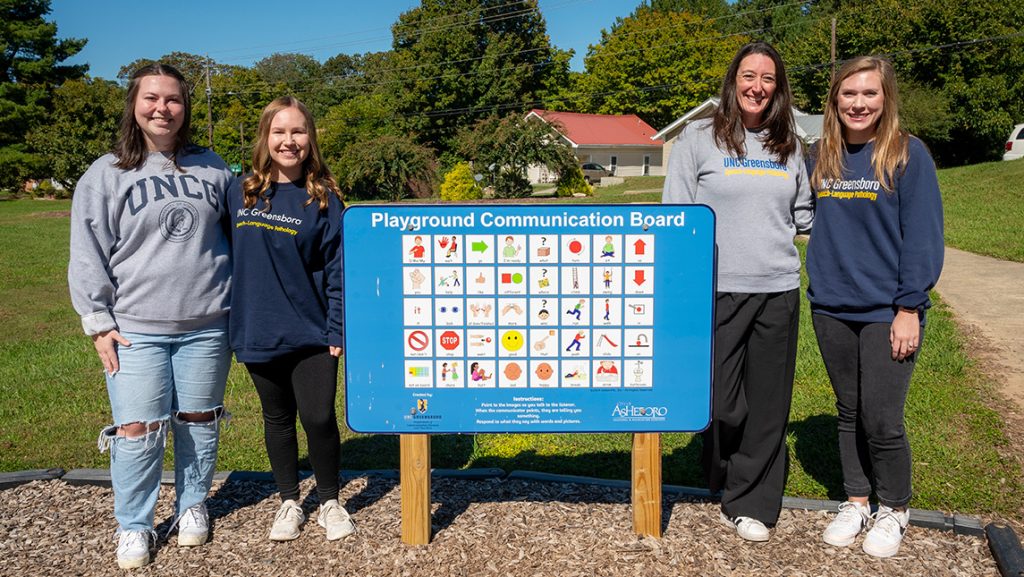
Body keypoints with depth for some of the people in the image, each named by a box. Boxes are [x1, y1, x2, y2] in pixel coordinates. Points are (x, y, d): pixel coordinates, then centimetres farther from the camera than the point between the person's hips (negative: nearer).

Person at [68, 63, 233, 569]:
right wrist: (98, 323, -4)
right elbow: (87, 255, 1)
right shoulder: (106, 174, 1)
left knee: (199, 423, 12)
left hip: (207, 326, 2)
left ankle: (192, 504, 32)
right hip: (135, 330, -2)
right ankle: (133, 525, 18)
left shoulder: (210, 168, 9)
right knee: (137, 431, -2)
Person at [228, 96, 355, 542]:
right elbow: (227, 255, 11)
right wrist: (231, 317, 8)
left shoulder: (324, 198, -5)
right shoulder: (239, 193, 2)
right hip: (259, 333, 3)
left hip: (312, 334, -2)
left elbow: (337, 270, -6)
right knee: (278, 419, 15)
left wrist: (337, 331, -9)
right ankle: (289, 503, 32)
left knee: (319, 419, -1)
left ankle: (330, 503, 23)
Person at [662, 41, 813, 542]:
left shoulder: (788, 145, 12)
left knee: (768, 403, 8)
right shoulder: (698, 138, 0)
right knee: (722, 400, 3)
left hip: (778, 291, 4)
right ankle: (729, 480, 31)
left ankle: (752, 502, 24)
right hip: (718, 290, -3)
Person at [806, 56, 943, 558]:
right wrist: (820, 281, 6)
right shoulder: (821, 157, 6)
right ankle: (855, 501, 29)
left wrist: (909, 308, -13)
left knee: (882, 420, -1)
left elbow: (923, 237, -9)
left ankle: (894, 510, 22)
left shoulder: (908, 155, -7)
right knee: (849, 413, 14)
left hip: (887, 312, -4)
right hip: (832, 310, 4)